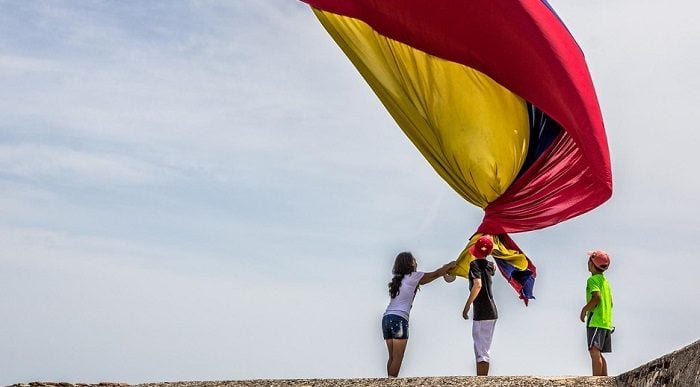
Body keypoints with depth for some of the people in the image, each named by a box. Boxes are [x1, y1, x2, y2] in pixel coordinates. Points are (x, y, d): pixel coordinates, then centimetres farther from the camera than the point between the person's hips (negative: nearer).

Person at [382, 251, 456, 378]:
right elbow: (436, 274, 10)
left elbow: (421, 281, 30)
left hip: (387, 318, 8)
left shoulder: (398, 279, 21)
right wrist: (450, 265, 27)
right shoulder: (412, 277, 1)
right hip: (398, 319, -8)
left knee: (392, 357, 8)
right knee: (397, 358, -7)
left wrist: (445, 268, 33)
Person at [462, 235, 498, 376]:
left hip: (482, 312, -8)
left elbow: (477, 285, -25)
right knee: (485, 350, 13)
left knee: (481, 351, -8)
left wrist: (467, 306, -21)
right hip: (492, 311, 8)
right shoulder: (490, 264, 12)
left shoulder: (475, 264, -10)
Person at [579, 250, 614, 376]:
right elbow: (610, 303, 22)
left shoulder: (593, 279, -7)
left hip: (596, 321, -10)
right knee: (598, 354, 14)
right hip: (606, 322, 10)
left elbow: (597, 297, -22)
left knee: (594, 352, -15)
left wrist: (584, 309, -12)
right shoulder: (605, 281, 21)